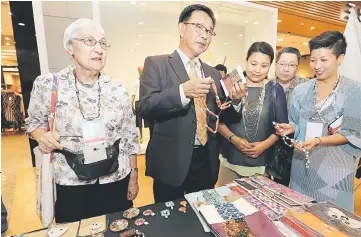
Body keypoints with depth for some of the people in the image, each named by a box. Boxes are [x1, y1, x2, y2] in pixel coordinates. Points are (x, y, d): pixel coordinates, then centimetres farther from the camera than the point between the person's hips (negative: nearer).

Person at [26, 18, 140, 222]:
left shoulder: (118, 89, -4)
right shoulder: (48, 84, -8)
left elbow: (130, 136, 0)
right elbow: (35, 122, 7)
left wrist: (134, 176, 3)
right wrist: (43, 136, -17)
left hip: (117, 182, 2)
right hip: (71, 185, -1)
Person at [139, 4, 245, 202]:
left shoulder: (213, 73, 10)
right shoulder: (156, 63, -4)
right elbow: (145, 107, -17)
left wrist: (234, 101, -10)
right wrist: (182, 91, -31)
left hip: (206, 161, 5)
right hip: (171, 162, -4)